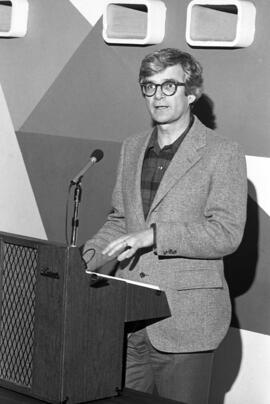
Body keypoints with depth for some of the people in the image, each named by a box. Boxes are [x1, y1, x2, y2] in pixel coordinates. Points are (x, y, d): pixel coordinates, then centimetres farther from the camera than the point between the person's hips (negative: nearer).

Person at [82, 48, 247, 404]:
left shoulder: (223, 154, -6)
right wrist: (90, 256, 3)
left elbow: (227, 233, -14)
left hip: (185, 324, -5)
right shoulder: (132, 148, 14)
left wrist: (155, 234, -23)